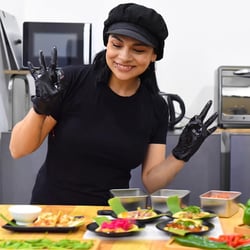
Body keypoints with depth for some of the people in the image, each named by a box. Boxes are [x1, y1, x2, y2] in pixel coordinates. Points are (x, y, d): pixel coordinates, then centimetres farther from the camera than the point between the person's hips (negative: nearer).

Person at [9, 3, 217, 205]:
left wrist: (181, 155, -14)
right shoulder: (71, 81, -10)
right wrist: (40, 109, -23)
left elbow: (151, 181, 2)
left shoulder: (156, 107, 0)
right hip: (51, 210, -2)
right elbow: (18, 150, -6)